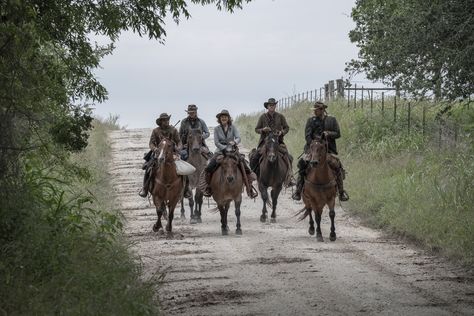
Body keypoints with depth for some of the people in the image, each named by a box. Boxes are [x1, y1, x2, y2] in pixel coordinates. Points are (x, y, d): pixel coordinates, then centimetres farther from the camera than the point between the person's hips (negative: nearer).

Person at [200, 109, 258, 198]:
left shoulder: (233, 127, 3)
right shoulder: (216, 129, 1)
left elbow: (238, 138, -9)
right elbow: (216, 142, -5)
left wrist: (234, 142, -32)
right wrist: (225, 149, -17)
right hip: (220, 151, 0)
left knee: (246, 168, -14)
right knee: (208, 169, -19)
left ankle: (249, 189, -1)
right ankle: (208, 187, 1)